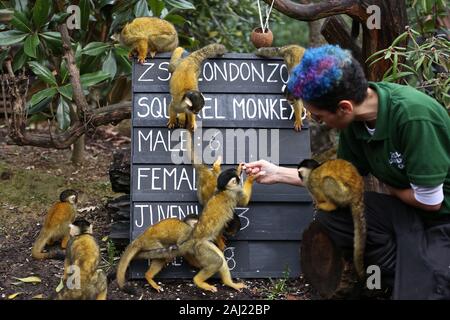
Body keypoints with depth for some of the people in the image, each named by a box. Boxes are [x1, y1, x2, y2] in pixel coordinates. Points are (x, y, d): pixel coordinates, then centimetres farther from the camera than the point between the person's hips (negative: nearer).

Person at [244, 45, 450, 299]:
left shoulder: (413, 116, -30)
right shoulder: (355, 119, -8)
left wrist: (390, 187, -2)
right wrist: (277, 174, 6)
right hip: (408, 210, 8)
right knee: (330, 212, -6)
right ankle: (405, 280, 0)